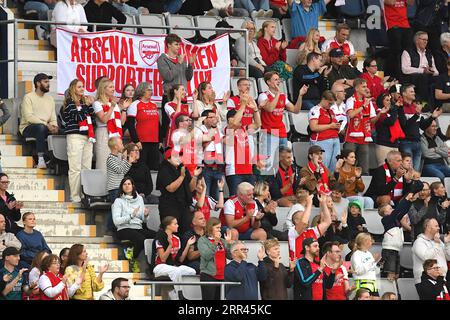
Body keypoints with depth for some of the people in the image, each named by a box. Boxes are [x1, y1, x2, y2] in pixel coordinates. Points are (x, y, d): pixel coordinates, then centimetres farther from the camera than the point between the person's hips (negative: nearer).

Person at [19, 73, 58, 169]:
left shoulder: (50, 99, 17)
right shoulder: (28, 97, -3)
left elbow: (53, 117, 11)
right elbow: (29, 117, -17)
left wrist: (54, 126, -13)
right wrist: (46, 125, -25)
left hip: (46, 127, 6)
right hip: (28, 128, -6)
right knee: (41, 127, -38)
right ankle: (40, 160, -41)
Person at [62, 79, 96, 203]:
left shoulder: (84, 101, 18)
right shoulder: (70, 103, -2)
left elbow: (92, 117, 13)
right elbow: (78, 117, -13)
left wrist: (90, 105, 0)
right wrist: (87, 105, -10)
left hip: (87, 136, 7)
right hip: (75, 136, -7)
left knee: (87, 168, 4)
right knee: (76, 168, -7)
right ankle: (74, 196, -5)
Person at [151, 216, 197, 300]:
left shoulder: (177, 239, 12)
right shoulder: (160, 237, -8)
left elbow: (180, 259, 8)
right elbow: (163, 259, -14)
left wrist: (188, 245, 0)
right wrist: (170, 245, -24)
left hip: (174, 266, 7)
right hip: (160, 267, -7)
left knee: (192, 271, -19)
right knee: (176, 271, -37)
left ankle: (172, 293, -13)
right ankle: (179, 296, -30)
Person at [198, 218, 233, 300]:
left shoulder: (222, 241, 11)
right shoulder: (203, 240, -1)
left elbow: (230, 256, 5)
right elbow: (206, 256, -15)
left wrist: (229, 243, -6)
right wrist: (215, 242, -20)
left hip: (222, 276, 5)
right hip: (209, 275, -5)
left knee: (218, 298, 7)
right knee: (208, 298, -7)